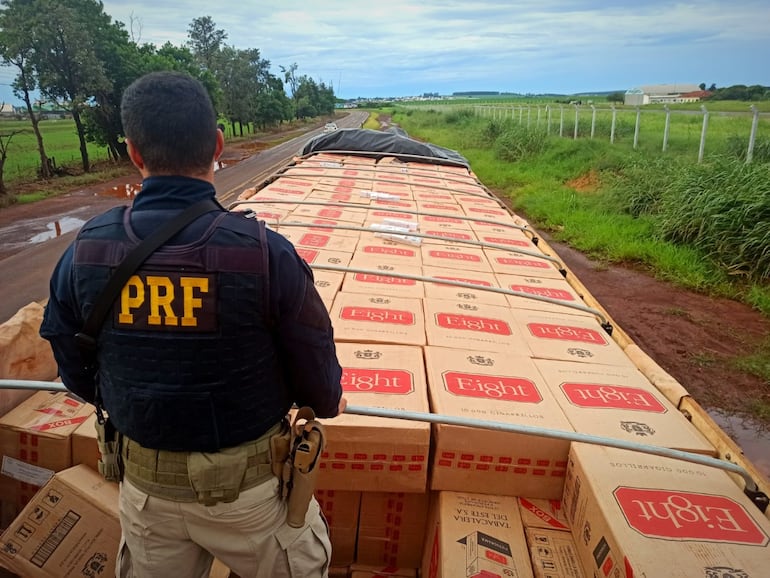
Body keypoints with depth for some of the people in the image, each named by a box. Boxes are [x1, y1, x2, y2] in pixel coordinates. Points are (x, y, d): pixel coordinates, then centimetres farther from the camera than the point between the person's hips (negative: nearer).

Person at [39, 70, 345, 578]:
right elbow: (317, 374, -15)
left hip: (145, 482, 4)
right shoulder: (264, 252, -26)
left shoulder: (85, 251, -13)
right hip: (248, 483, -3)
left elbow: (77, 372, 2)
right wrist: (330, 401, 9)